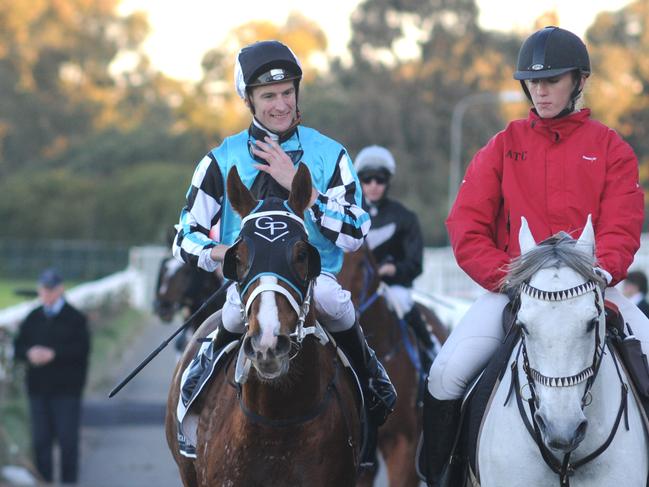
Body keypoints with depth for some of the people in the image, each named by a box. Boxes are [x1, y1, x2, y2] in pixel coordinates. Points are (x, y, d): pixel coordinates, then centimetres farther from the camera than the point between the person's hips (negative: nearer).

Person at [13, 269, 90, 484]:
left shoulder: (75, 318, -4)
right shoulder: (33, 318, 12)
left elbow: (82, 349, -13)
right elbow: (18, 347, 10)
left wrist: (54, 354, -21)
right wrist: (29, 353, -12)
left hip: (66, 388, -4)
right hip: (38, 388, 5)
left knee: (67, 439, -2)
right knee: (40, 439, 7)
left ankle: (68, 481, 6)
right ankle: (44, 481, 14)